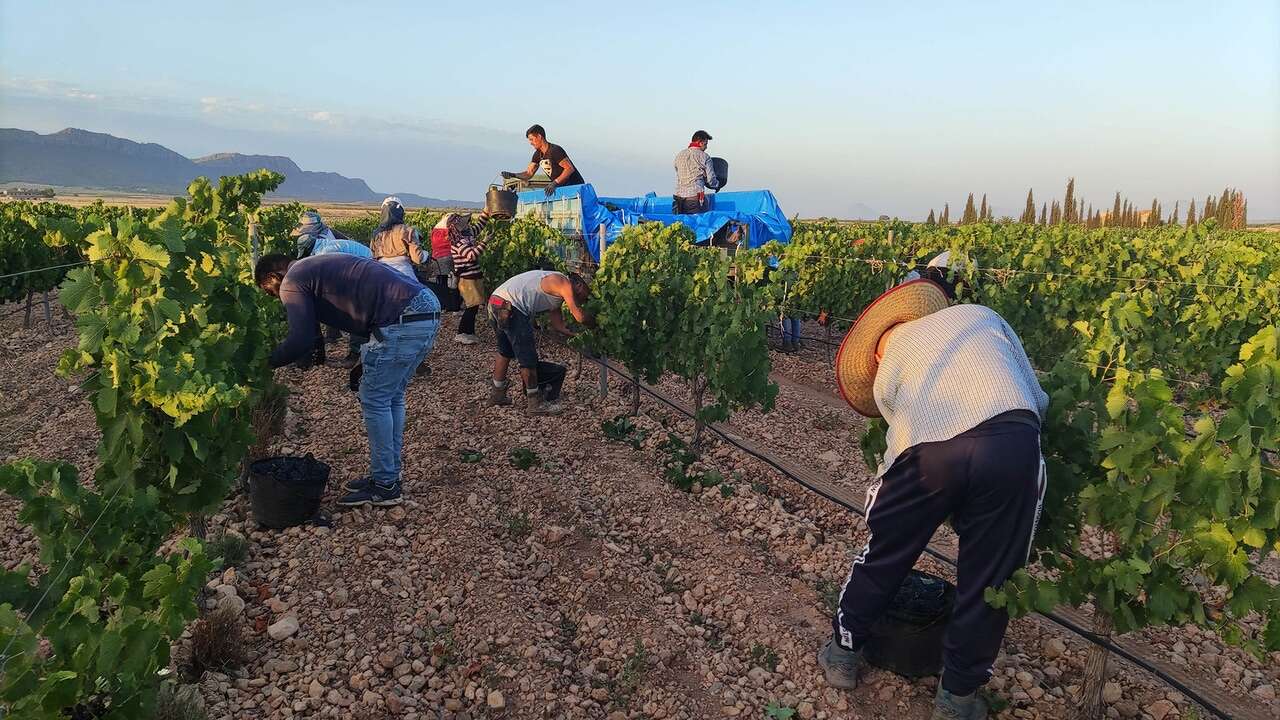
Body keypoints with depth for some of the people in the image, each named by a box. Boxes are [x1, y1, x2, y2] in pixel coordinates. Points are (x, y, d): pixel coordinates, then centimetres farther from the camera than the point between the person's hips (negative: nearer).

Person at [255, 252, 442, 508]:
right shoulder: (314, 266, 28)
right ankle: (389, 475, 28)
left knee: (374, 401, 2)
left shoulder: (292, 282, 0)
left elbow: (300, 340, -7)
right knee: (392, 397, 18)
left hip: (403, 320, -10)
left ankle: (385, 486, 11)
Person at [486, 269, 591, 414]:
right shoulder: (564, 283, -4)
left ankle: (497, 395, 39)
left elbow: (559, 325, 24)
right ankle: (535, 403, 10)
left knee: (505, 352, 26)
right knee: (528, 358, 0)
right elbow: (580, 317, -9)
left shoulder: (555, 293, 24)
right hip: (509, 306, -11)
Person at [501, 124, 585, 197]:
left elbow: (570, 168, -24)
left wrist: (555, 183, -31)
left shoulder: (555, 150, -18)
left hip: (575, 186, -8)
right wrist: (512, 175, -8)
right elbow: (528, 173, 9)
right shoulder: (538, 155, 8)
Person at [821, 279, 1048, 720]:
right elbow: (1038, 400, 27)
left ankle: (843, 654, 43)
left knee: (884, 555, 23)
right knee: (989, 578, 19)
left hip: (927, 451, 0)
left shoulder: (885, 373, 30)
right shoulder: (981, 316, 31)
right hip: (1012, 440, 1)